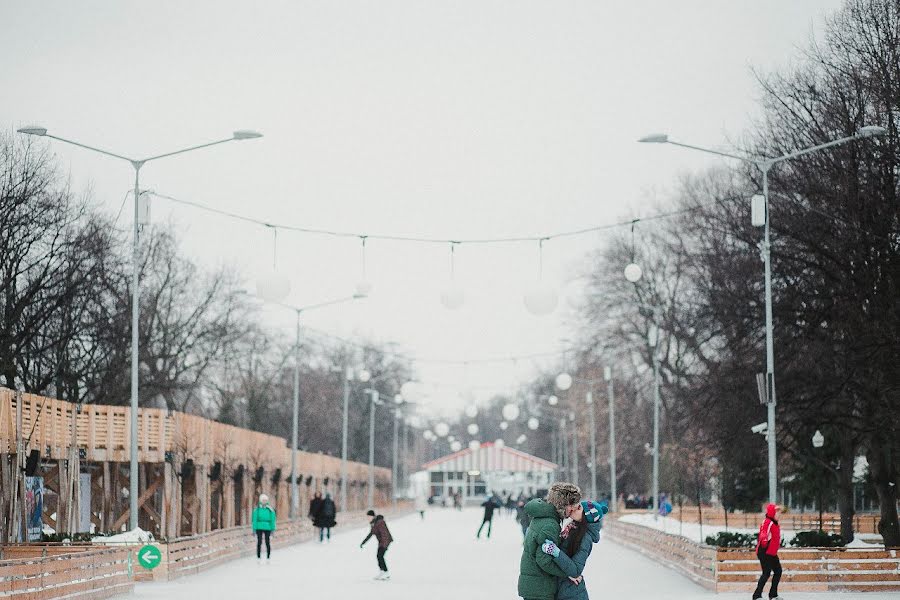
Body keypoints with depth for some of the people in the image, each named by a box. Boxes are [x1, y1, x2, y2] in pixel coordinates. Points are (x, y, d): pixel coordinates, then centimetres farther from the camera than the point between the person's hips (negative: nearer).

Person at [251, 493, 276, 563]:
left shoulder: (270, 510, 0)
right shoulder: (257, 509, 0)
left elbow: (272, 520, 3)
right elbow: (254, 519, 2)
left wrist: (273, 529, 0)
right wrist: (254, 529, -2)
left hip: (267, 528, 0)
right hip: (259, 528, 0)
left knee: (268, 543, 0)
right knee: (259, 543, 0)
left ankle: (268, 557, 10)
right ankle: (258, 557, 9)